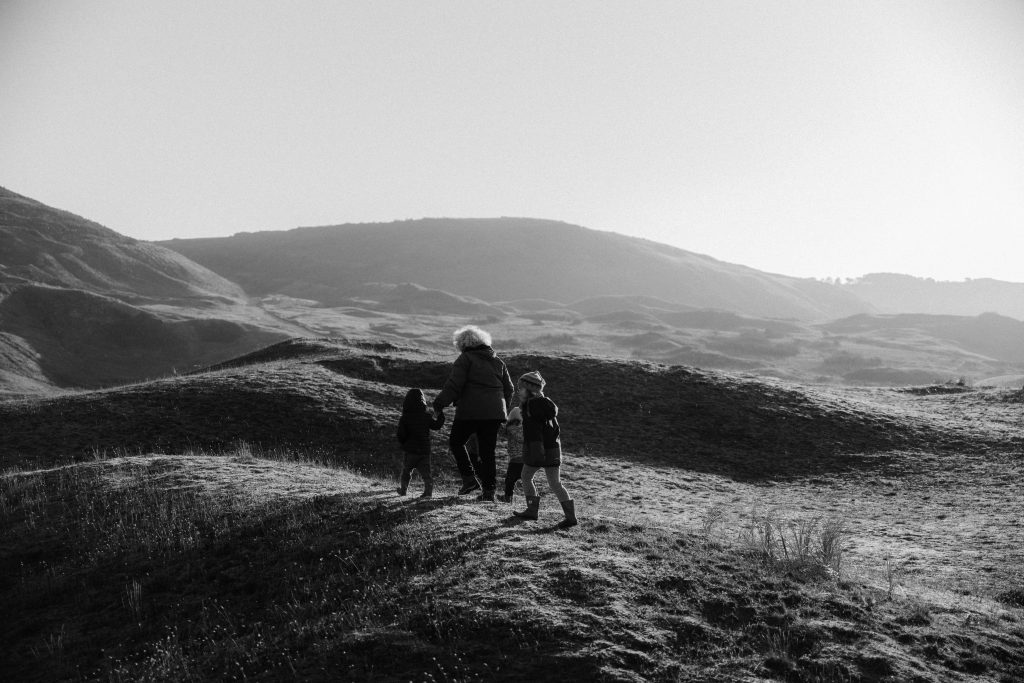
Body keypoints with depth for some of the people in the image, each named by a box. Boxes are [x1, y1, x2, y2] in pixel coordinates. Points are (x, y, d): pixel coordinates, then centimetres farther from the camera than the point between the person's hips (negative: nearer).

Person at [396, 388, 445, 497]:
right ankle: (428, 490, -10)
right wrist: (440, 415, 26)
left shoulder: (404, 418, -9)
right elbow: (437, 425, 10)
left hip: (410, 451, -2)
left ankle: (403, 489, 22)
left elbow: (401, 435, -11)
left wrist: (403, 443, 10)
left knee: (406, 470, 15)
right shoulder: (427, 416, -2)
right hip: (425, 450, 2)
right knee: (425, 471, 4)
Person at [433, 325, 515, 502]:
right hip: (495, 413, 6)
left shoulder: (465, 359, -3)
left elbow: (454, 385, -12)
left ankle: (469, 478, 0)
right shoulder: (498, 361, 17)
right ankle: (489, 490, 7)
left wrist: (440, 403, -5)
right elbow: (509, 389, 19)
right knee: (488, 451, 9)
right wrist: (502, 408, 29)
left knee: (456, 442, 13)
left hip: (470, 412, -6)